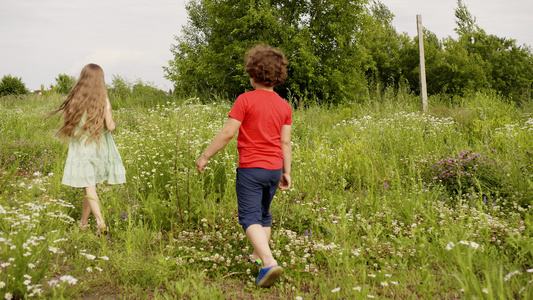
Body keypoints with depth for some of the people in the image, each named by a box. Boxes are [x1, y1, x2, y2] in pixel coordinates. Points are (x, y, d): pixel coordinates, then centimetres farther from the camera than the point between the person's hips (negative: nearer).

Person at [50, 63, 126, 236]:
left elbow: (68, 124, -2)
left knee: (88, 186, -2)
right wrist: (111, 120, 10)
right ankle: (84, 222, 25)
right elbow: (110, 126, -11)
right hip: (98, 148, 1)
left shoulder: (75, 99, -5)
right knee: (89, 184, 15)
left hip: (80, 148, -1)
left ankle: (100, 220, -19)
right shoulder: (103, 100, -6)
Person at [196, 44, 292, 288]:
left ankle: (269, 262, -22)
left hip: (251, 168, -6)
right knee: (263, 215, 21)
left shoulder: (245, 99, -12)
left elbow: (228, 133, -14)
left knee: (250, 218, -6)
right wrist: (286, 172, 12)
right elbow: (285, 142, 4)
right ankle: (258, 256, 30)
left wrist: (205, 156, -5)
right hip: (274, 168, 6)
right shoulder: (284, 106, 4)